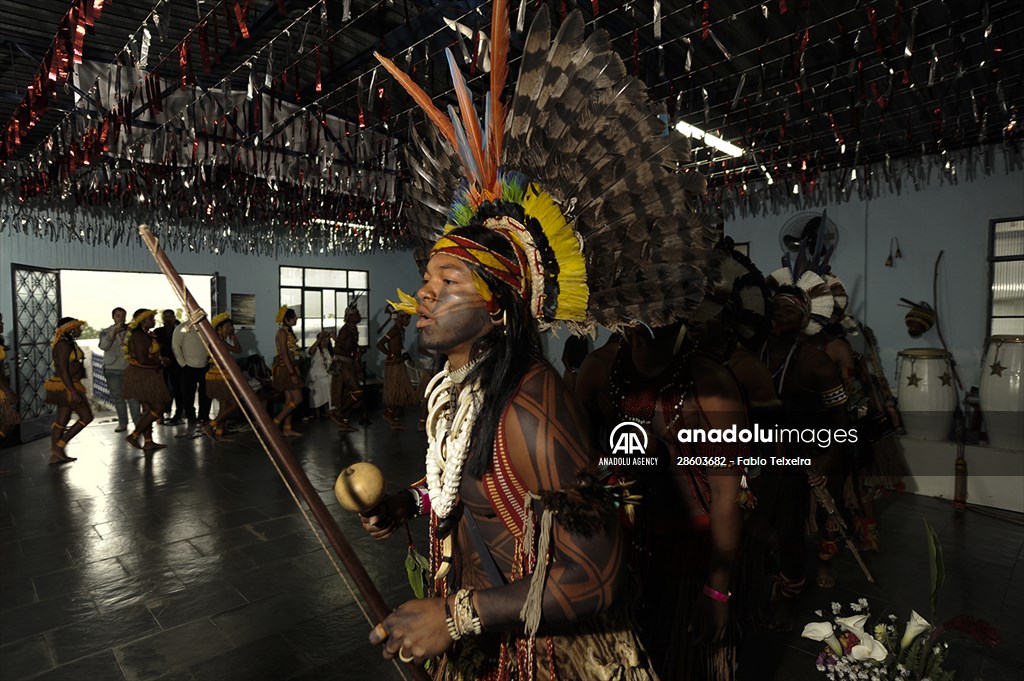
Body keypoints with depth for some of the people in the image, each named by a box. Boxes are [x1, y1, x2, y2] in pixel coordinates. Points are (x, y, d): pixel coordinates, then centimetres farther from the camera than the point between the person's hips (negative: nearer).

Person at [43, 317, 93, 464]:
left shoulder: (69, 343, 13)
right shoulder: (63, 345, -17)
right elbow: (62, 370, -21)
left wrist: (74, 389, 23)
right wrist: (73, 391, -24)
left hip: (65, 387, 10)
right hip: (67, 386, -10)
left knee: (62, 420, 11)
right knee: (86, 417, -4)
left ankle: (55, 455, 16)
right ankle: (59, 445, 0)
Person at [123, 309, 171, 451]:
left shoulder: (145, 334, 13)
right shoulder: (140, 336, -18)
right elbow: (142, 359, -25)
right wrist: (161, 361, -12)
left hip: (144, 376, 10)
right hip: (143, 377, -10)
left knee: (148, 409, 12)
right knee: (158, 407, -6)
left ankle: (148, 442, 17)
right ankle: (134, 435, 0)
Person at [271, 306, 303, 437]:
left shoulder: (288, 332, 15)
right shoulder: (283, 332, -13)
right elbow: (284, 355, -19)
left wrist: (295, 371, 18)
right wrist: (292, 373, -22)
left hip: (289, 368, 10)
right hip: (284, 368, -10)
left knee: (289, 399, 9)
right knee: (297, 398, -9)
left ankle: (287, 429, 12)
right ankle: (276, 422, -4)